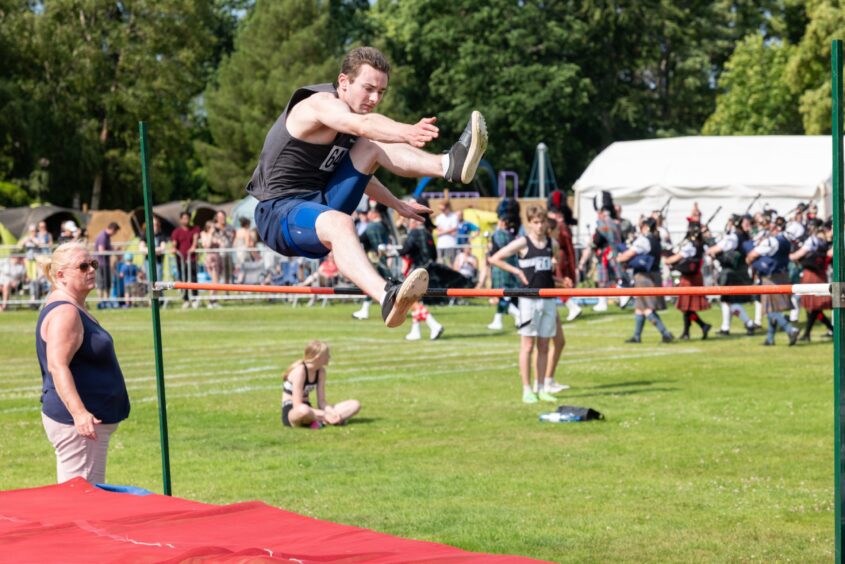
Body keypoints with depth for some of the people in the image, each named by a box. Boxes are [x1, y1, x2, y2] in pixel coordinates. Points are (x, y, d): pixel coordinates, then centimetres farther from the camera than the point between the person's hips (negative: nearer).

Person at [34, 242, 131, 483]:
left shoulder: (75, 309, 16)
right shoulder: (64, 312, -16)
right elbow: (57, 367, -26)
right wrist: (79, 413, -35)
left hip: (83, 418, 11)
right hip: (76, 424, -11)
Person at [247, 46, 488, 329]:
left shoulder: (346, 117, 12)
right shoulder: (321, 103, -17)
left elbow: (356, 173, 30)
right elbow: (363, 125, -40)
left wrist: (397, 204, 32)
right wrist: (408, 132, -56)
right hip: (279, 214, -9)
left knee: (371, 146, 1)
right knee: (339, 223, -41)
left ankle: (449, 165, -20)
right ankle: (388, 299, -63)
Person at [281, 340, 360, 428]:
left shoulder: (321, 371, 6)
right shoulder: (300, 371, -18)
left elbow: (321, 402, 5)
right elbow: (297, 405, -24)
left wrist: (333, 413, -16)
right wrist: (323, 415, -27)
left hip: (310, 412, 8)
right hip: (291, 412, -8)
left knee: (355, 405, -4)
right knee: (303, 410, -48)